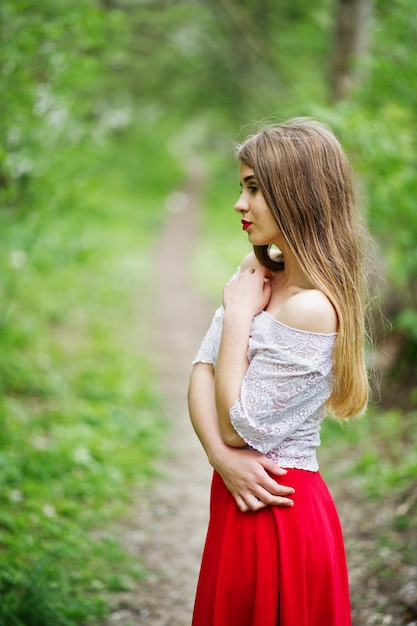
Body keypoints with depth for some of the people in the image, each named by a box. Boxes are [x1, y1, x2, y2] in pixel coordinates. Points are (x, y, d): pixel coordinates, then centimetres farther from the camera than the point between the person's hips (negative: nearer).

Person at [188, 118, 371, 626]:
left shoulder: (311, 307, -24)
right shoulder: (258, 275, 4)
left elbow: (238, 426, -19)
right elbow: (201, 370, 0)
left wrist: (238, 313, -14)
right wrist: (221, 456, -16)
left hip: (278, 511, -8)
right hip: (239, 498, 8)